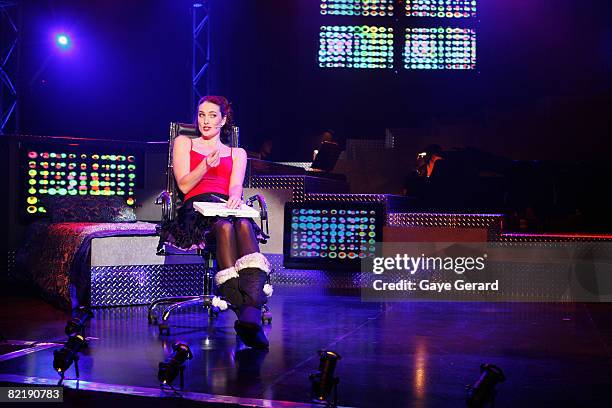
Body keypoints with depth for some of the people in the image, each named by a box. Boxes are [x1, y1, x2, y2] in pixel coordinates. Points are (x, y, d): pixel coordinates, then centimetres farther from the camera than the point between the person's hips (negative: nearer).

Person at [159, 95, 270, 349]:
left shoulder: (237, 153, 28)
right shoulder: (184, 143, 24)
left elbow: (236, 187, 9)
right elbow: (184, 185, 9)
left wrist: (236, 197, -17)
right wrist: (207, 164, -9)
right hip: (197, 207, -1)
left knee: (244, 224, -38)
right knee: (224, 225, -39)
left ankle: (252, 311, -57)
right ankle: (242, 310, -53)